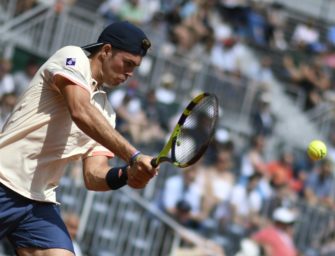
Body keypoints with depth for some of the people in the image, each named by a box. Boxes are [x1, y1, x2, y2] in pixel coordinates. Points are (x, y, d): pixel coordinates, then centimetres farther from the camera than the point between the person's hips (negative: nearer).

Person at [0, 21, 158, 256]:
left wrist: (127, 175, -14)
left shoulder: (105, 112, 17)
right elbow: (81, 113, -22)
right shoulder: (73, 58, -2)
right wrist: (134, 156, -28)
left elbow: (93, 175, 8)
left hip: (40, 203, 7)